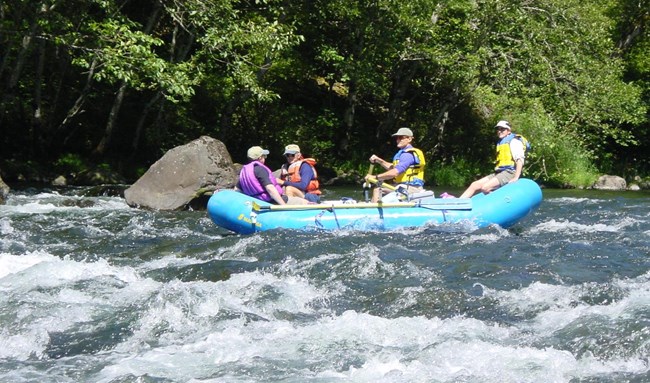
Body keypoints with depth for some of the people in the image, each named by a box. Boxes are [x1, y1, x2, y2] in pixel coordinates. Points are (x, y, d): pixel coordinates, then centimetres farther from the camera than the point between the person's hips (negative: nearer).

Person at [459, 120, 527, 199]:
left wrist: (516, 178, -22)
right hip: (498, 173, 9)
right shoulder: (500, 143, 25)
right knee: (474, 185, -6)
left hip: (509, 172, -9)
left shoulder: (514, 141, -4)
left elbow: (520, 160, -14)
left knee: (485, 188, -28)